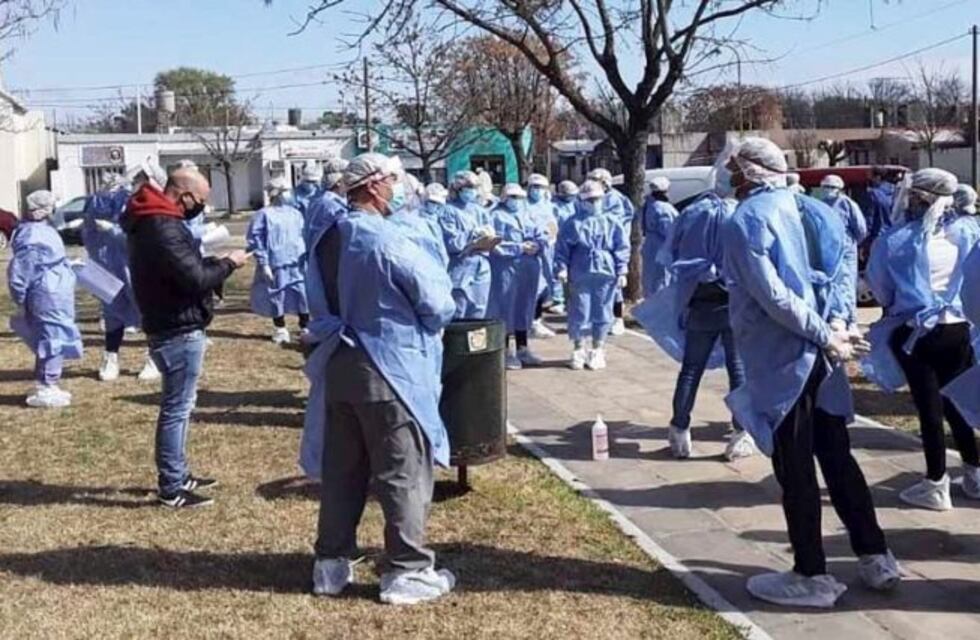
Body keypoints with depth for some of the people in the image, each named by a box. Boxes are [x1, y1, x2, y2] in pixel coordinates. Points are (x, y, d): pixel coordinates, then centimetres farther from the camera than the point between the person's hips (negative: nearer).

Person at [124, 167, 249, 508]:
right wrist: (228, 263, -11)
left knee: (178, 405, 19)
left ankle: (178, 474, 30)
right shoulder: (163, 227, -22)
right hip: (178, 330, -11)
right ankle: (171, 488, 6)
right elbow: (195, 279, -25)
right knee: (177, 407, -2)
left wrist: (213, 263, 1)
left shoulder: (152, 221, 11)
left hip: (172, 327, 11)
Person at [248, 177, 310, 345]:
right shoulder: (264, 214, -6)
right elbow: (255, 240, -8)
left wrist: (307, 255, 8)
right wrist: (263, 263, -12)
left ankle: (305, 328, 17)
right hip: (276, 265, -4)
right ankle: (280, 330, 22)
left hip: (298, 264, 4)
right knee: (277, 297, 7)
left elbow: (304, 236, 18)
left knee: (304, 294, 3)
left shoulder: (295, 213, 12)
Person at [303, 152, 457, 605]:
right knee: (404, 472, 3)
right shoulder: (385, 240, -18)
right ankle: (407, 571, 10)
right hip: (388, 368, -7)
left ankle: (331, 564, 23)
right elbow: (438, 303, -14)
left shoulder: (327, 240, 6)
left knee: (342, 469, 15)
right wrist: (428, 321, 6)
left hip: (338, 366, 8)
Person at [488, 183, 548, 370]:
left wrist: (537, 245, -12)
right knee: (506, 308, -2)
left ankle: (522, 348, 21)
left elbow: (541, 237, 11)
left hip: (529, 269, 6)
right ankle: (507, 351, 5)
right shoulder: (497, 216, -2)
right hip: (506, 269, -6)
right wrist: (520, 248, -17)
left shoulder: (527, 216, 18)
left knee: (525, 307, 12)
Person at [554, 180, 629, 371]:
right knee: (580, 313, 3)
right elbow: (562, 248, 2)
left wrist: (621, 270, 0)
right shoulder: (573, 223, 2)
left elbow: (622, 248, 6)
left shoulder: (611, 223, 6)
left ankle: (597, 351, 19)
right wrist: (562, 268, -7)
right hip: (580, 275, -1)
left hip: (605, 275, 1)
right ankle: (578, 351, 17)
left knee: (602, 314, 6)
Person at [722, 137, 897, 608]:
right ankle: (875, 558, 24)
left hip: (779, 361, -8)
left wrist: (825, 337, -15)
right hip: (812, 357, 8)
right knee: (837, 458, 15)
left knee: (794, 471, 3)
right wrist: (827, 333, 11)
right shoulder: (788, 206, 11)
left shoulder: (743, 221, -14)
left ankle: (812, 577, 14)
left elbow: (772, 296, -21)